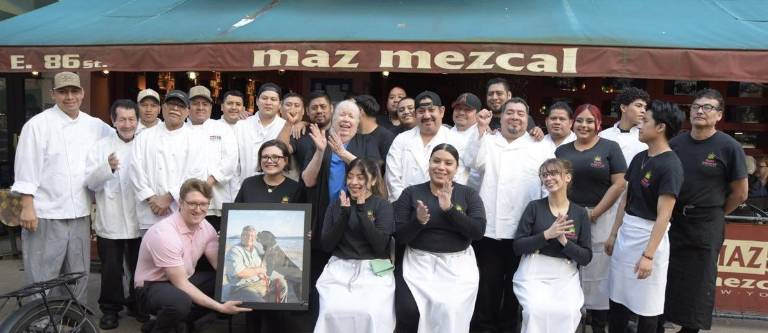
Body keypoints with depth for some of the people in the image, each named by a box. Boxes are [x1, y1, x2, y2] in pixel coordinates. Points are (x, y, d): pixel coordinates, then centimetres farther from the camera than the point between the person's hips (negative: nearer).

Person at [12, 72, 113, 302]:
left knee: (79, 275, 15)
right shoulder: (38, 124, -5)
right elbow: (26, 169, -8)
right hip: (46, 214, -5)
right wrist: (27, 207, -12)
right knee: (42, 279, 1)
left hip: (80, 214, 5)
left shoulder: (94, 125, 8)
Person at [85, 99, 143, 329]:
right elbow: (90, 183, -9)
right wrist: (107, 168, -27)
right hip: (110, 221, -1)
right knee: (111, 269, 6)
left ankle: (137, 304, 32)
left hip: (139, 220, 2)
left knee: (139, 267, 14)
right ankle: (110, 309, 22)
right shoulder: (101, 146, 0)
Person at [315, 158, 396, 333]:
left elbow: (380, 246, -10)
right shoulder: (336, 205, 12)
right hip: (340, 268, 2)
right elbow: (326, 245, 3)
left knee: (372, 315, -28)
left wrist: (362, 211, -13)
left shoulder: (383, 205, 4)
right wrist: (344, 214, -8)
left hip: (373, 269, -2)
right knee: (332, 312, -26)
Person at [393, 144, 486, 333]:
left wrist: (449, 209, -19)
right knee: (409, 310, -21)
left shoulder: (469, 194, 5)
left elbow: (478, 231, -9)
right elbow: (399, 236, -1)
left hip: (457, 264, 0)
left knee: (451, 310, -22)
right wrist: (418, 221, -20)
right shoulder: (411, 193, 4)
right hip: (418, 262, 0)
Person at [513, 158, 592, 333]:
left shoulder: (580, 213, 5)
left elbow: (586, 258, 3)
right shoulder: (534, 207, 1)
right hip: (534, 273, -1)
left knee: (568, 312, -26)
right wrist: (547, 235, -16)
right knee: (537, 311, -28)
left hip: (565, 276, 1)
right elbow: (518, 247, -3)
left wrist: (564, 241, -14)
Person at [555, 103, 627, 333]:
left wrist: (593, 213, -9)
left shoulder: (610, 148, 2)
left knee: (597, 274, 3)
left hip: (600, 217, -3)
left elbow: (619, 184, -5)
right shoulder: (562, 150, 11)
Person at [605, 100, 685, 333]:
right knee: (618, 297, 15)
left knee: (645, 305, 5)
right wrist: (613, 234, 15)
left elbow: (663, 215, -20)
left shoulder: (670, 166, -16)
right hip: (626, 233, 8)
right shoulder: (639, 158, 8)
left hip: (649, 236, -7)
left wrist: (648, 254, -22)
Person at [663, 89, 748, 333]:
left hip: (705, 226, -3)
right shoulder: (675, 143, 2)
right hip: (670, 220, 3)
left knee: (697, 282, 9)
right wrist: (672, 212, 4)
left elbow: (740, 194, -2)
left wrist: (713, 215, 5)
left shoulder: (729, 147, -8)